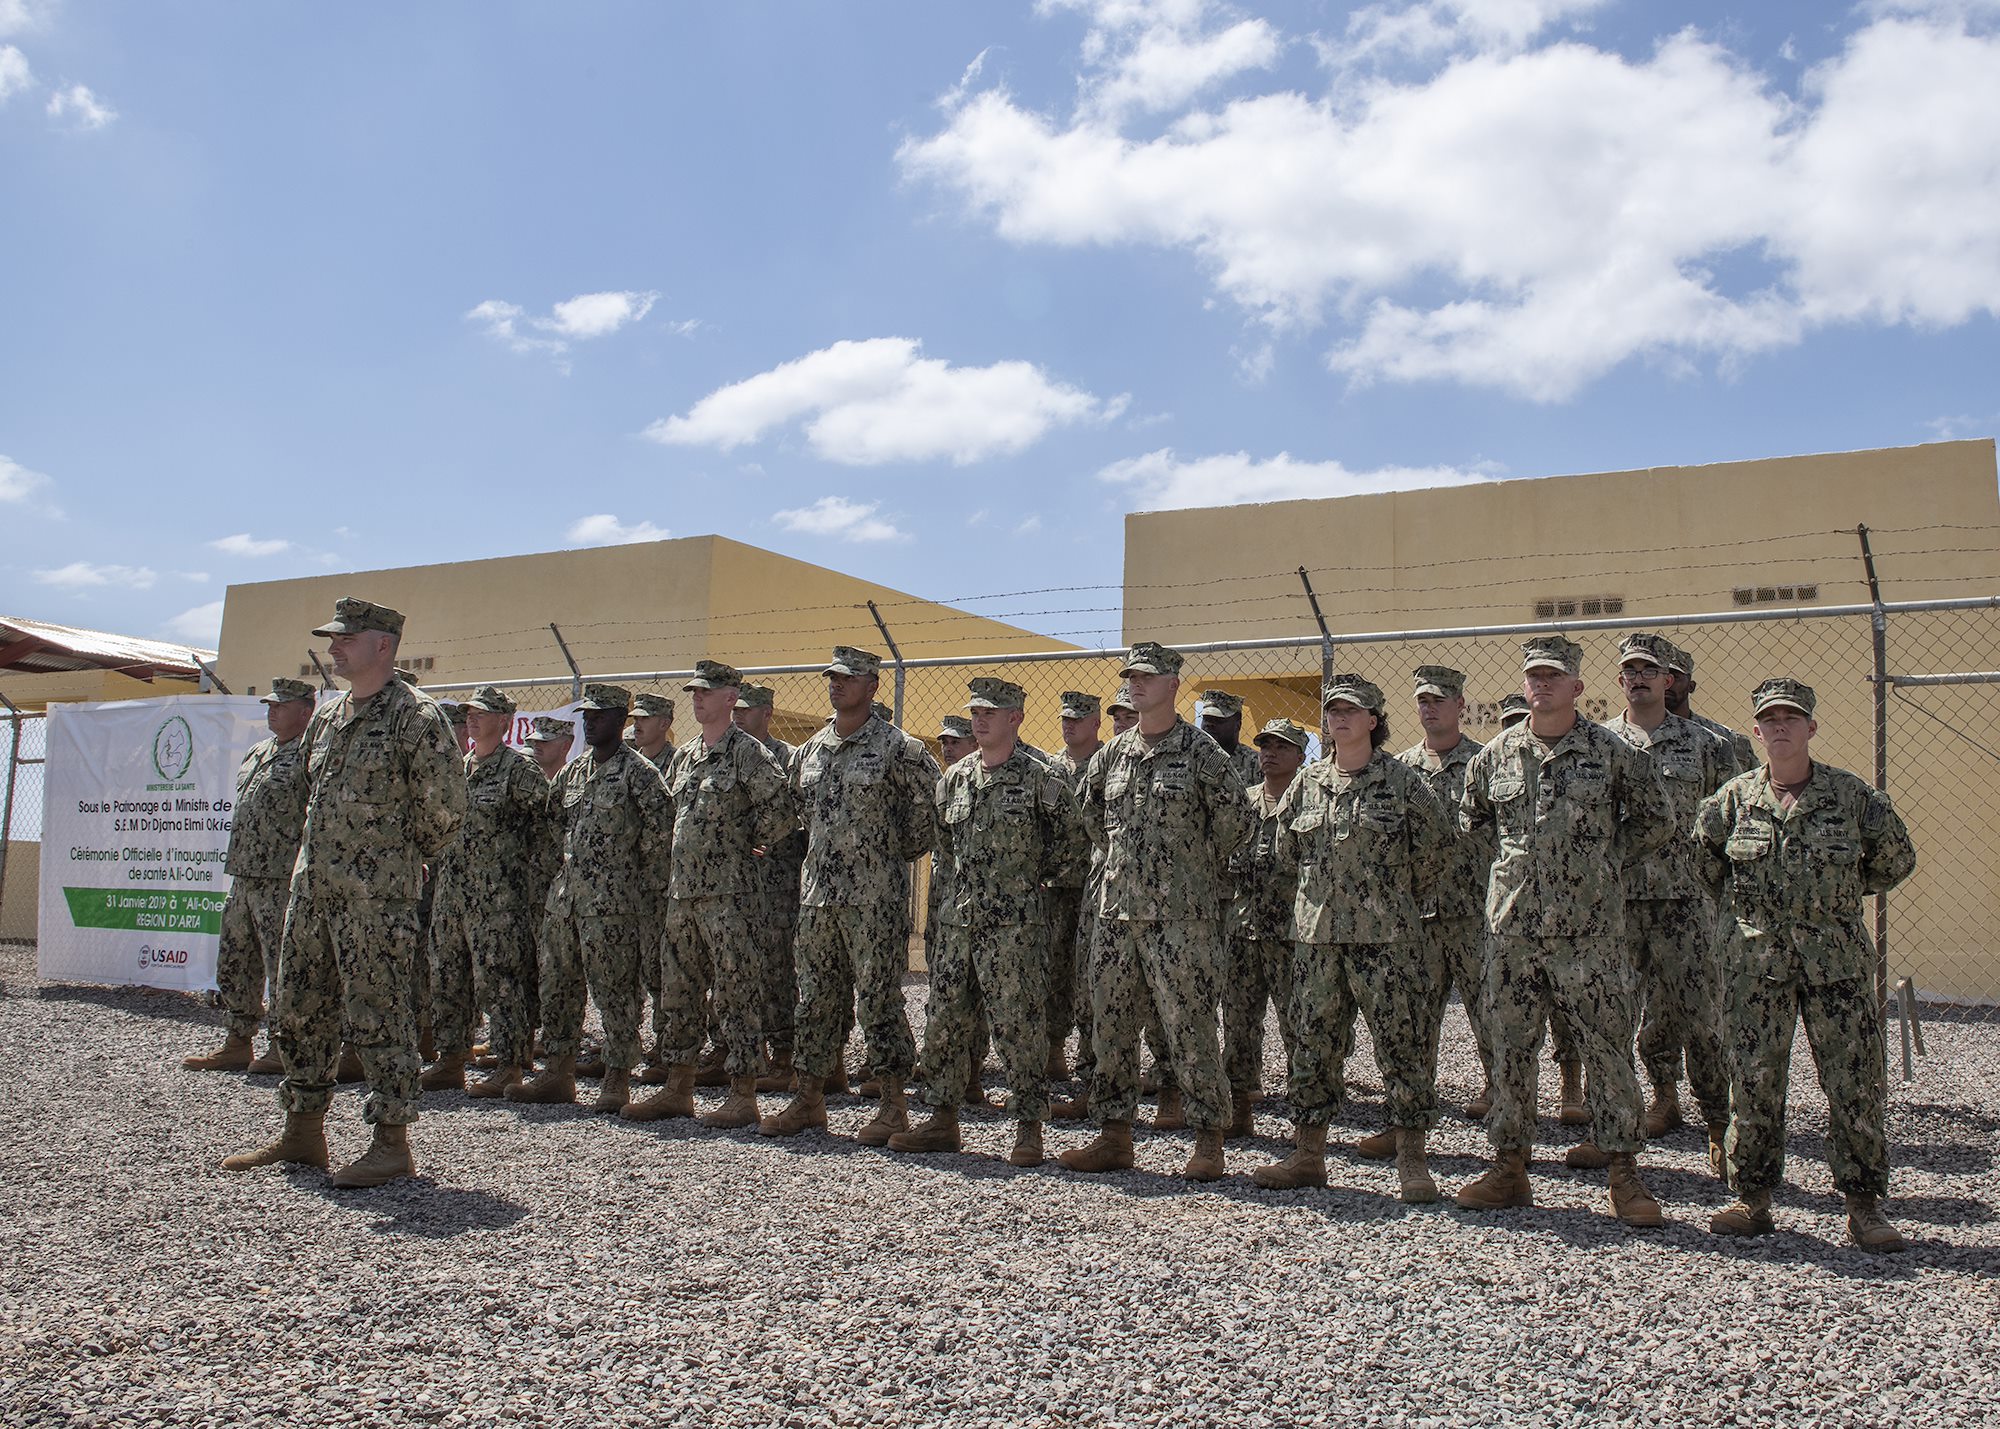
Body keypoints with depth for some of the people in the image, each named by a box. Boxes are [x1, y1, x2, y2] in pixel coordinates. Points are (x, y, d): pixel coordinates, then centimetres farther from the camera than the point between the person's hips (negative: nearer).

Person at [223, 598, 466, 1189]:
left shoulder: (415, 716, -10)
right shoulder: (326, 717, 15)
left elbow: (445, 809, -10)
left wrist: (398, 856, 1)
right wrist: (326, 855, 17)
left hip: (376, 895, -9)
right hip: (311, 887, 9)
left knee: (377, 1012, -4)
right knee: (299, 1007, 14)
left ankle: (392, 1141, 5)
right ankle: (303, 1132, 26)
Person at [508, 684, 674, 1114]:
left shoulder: (637, 771, -7)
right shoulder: (573, 771, 15)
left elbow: (661, 828, -12)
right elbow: (552, 819, 27)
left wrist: (631, 871, -8)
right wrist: (568, 861, 18)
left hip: (613, 901, -8)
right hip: (565, 894, 8)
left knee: (615, 990, -3)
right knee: (557, 984, 12)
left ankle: (617, 1081, 5)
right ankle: (557, 1074, 22)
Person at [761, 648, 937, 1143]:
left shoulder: (897, 748, -5)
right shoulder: (810, 749, 13)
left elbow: (925, 810, -1)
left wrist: (893, 851, 2)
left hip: (874, 894, -6)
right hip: (816, 892, 6)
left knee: (879, 998, -3)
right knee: (815, 996, 12)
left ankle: (894, 1106, 7)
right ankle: (809, 1097, 22)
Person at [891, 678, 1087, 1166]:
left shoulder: (1039, 779, -5)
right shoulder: (955, 777, 11)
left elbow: (1075, 838, 0)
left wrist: (1039, 878, 2)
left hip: (1014, 923, -6)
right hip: (956, 919, 6)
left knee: (1018, 1024, -3)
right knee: (944, 1020, 9)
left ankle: (1029, 1127, 7)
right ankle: (942, 1120, 20)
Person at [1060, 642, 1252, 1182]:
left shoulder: (1201, 752, -4)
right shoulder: (1111, 755, 12)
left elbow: (1236, 822, 0)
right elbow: (1092, 819, 25)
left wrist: (1194, 865, 9)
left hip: (1181, 914, -6)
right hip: (1118, 910, 6)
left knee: (1190, 1027, -3)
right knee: (1111, 1023, 9)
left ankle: (1208, 1143, 7)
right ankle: (1114, 1135, 20)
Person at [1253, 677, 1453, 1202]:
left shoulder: (1403, 781, -3)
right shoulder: (1307, 783, 9)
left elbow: (1437, 849, 4)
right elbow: (1286, 850, 21)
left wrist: (1398, 897, 10)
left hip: (1386, 936, -4)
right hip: (1315, 932, 4)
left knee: (1402, 1041, -2)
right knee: (1313, 1042, 9)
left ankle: (1412, 1161, 8)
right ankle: (1307, 1155, 19)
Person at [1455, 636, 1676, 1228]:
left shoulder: (1612, 752, -2)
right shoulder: (1495, 756, 6)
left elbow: (1656, 819, 9)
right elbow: (1470, 822, 21)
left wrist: (1606, 863, 4)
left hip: (1589, 930, -3)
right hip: (1512, 930, 3)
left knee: (1608, 1050, 1)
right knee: (1509, 1050, 9)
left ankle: (1624, 1176, 12)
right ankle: (1509, 1168, 20)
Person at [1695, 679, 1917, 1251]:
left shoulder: (1853, 795, 0)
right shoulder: (1734, 798, 2)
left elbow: (1896, 862, 12)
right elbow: (1703, 861, 14)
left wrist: (1838, 894, 12)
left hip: (1839, 960, 0)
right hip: (1758, 961, 1)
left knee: (1857, 1083, 1)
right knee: (1755, 1082, 4)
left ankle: (1863, 1204, 14)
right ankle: (1753, 1198, 16)